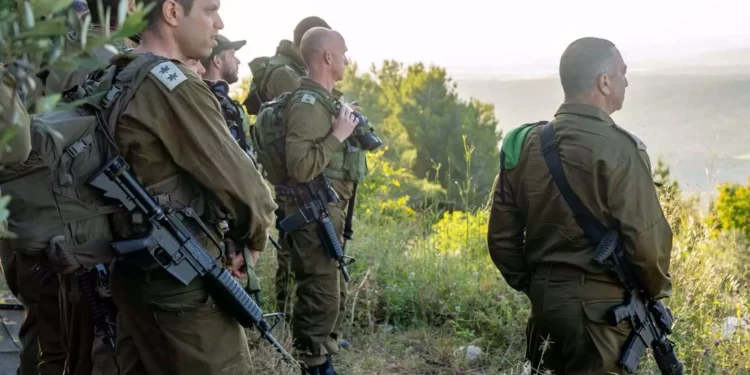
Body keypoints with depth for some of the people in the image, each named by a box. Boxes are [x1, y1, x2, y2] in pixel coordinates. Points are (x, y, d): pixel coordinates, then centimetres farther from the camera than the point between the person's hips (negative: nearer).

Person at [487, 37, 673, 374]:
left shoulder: (524, 143, 3)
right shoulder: (617, 148, -15)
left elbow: (502, 233, 6)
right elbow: (646, 239, -16)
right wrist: (655, 291, 2)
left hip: (544, 299, 6)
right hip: (600, 305, -6)